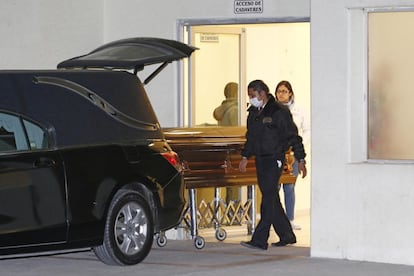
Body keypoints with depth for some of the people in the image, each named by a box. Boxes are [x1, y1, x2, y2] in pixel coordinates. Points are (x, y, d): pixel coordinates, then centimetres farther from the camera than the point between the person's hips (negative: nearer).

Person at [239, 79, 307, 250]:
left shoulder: (279, 112, -9)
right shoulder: (253, 113, 13)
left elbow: (293, 137, -7)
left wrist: (301, 160, -7)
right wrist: (245, 157, 20)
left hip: (274, 160, -8)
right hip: (260, 160, 8)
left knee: (268, 199, -11)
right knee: (271, 199, 12)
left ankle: (259, 240, -16)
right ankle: (286, 235, 23)